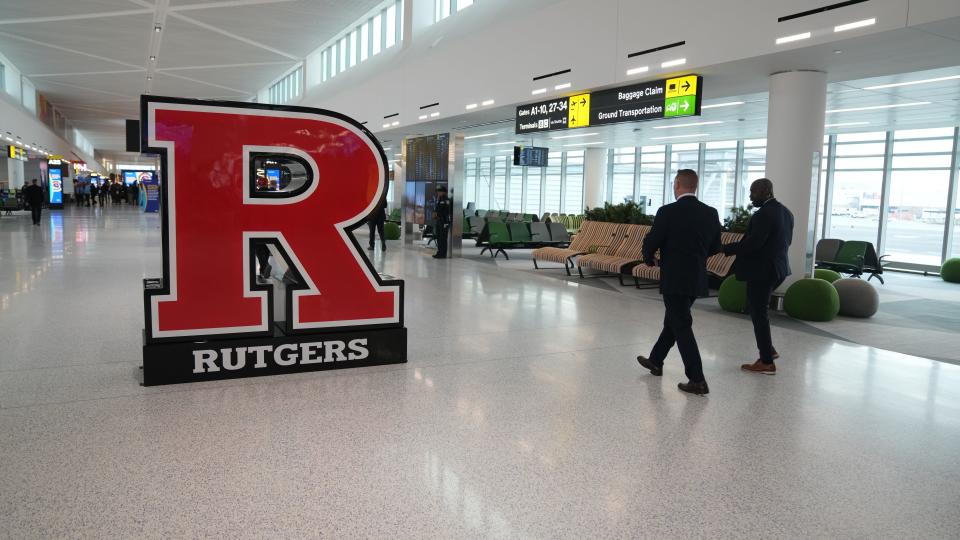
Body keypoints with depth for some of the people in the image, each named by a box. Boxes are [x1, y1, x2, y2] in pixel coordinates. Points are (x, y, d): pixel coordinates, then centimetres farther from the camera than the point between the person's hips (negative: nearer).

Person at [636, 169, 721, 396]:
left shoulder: (668, 212, -14)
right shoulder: (711, 213, 2)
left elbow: (651, 242, -10)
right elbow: (715, 247, 10)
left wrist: (649, 260, 11)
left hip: (674, 279, -6)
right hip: (697, 278, 7)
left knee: (682, 327, -1)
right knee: (673, 320, 21)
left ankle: (697, 380, -2)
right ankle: (656, 361, 37)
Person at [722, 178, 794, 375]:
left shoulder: (763, 214, -19)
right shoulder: (785, 212, 11)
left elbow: (751, 244, -25)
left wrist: (723, 248, -18)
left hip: (762, 270, -9)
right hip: (777, 268, 9)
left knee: (758, 313, -1)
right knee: (757, 309, 23)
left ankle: (767, 363, 5)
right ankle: (769, 349, 26)